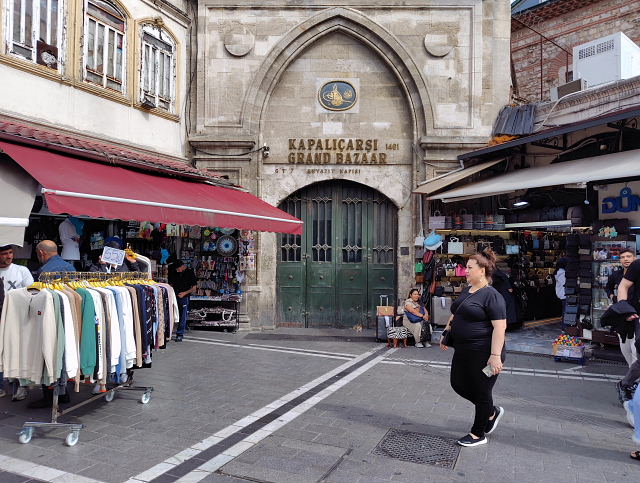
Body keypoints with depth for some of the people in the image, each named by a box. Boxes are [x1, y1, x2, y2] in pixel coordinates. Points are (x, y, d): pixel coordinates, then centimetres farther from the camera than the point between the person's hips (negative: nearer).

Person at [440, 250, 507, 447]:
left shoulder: (491, 296, -18)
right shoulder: (466, 291, 10)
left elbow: (500, 327, -23)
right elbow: (455, 314, 23)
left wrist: (495, 356, -26)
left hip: (483, 354, -9)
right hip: (463, 351, 9)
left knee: (481, 392, 6)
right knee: (458, 384, 16)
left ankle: (478, 434, 24)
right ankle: (492, 412, 36)